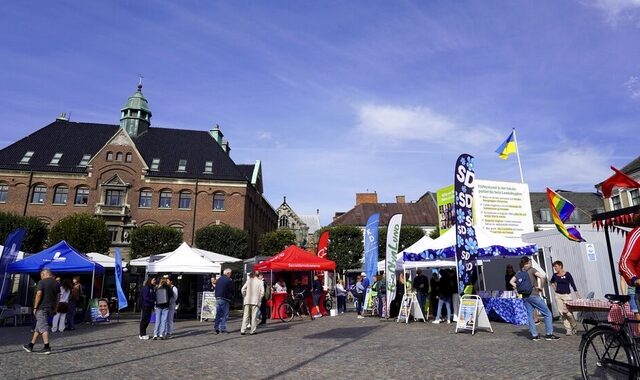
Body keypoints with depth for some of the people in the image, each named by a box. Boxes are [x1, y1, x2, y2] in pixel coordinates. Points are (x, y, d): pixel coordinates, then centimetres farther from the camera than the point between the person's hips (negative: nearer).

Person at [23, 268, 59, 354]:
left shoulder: (42, 282, -8)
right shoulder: (56, 283, 12)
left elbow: (39, 294, -16)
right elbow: (58, 296, 13)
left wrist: (35, 307, -10)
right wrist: (55, 308, 18)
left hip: (42, 307, -7)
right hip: (50, 308, 7)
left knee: (43, 327, -6)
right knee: (39, 326, 18)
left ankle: (47, 347, -9)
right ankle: (30, 345, 26)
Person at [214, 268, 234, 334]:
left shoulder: (219, 279, 10)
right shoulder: (229, 280, -11)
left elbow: (216, 289, 15)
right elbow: (231, 291, -8)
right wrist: (231, 298, 5)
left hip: (218, 298, 7)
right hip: (225, 299, -7)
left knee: (218, 314, 12)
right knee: (224, 314, 1)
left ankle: (216, 328, 13)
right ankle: (223, 328, 1)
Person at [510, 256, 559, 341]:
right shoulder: (531, 269, -5)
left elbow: (511, 281, 12)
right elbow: (542, 277, -19)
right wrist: (540, 287, -8)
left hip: (525, 297, 6)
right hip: (534, 295, -6)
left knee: (530, 315, 9)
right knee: (547, 313, 4)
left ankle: (534, 335, 8)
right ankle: (549, 334, 5)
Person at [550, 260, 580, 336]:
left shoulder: (567, 274, -6)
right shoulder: (555, 275, 7)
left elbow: (572, 284, -8)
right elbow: (551, 281, 27)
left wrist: (576, 293, -14)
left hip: (567, 295, -4)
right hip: (558, 295, 4)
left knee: (568, 312, -9)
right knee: (562, 313, 0)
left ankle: (574, 326, 17)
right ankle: (568, 329, 8)